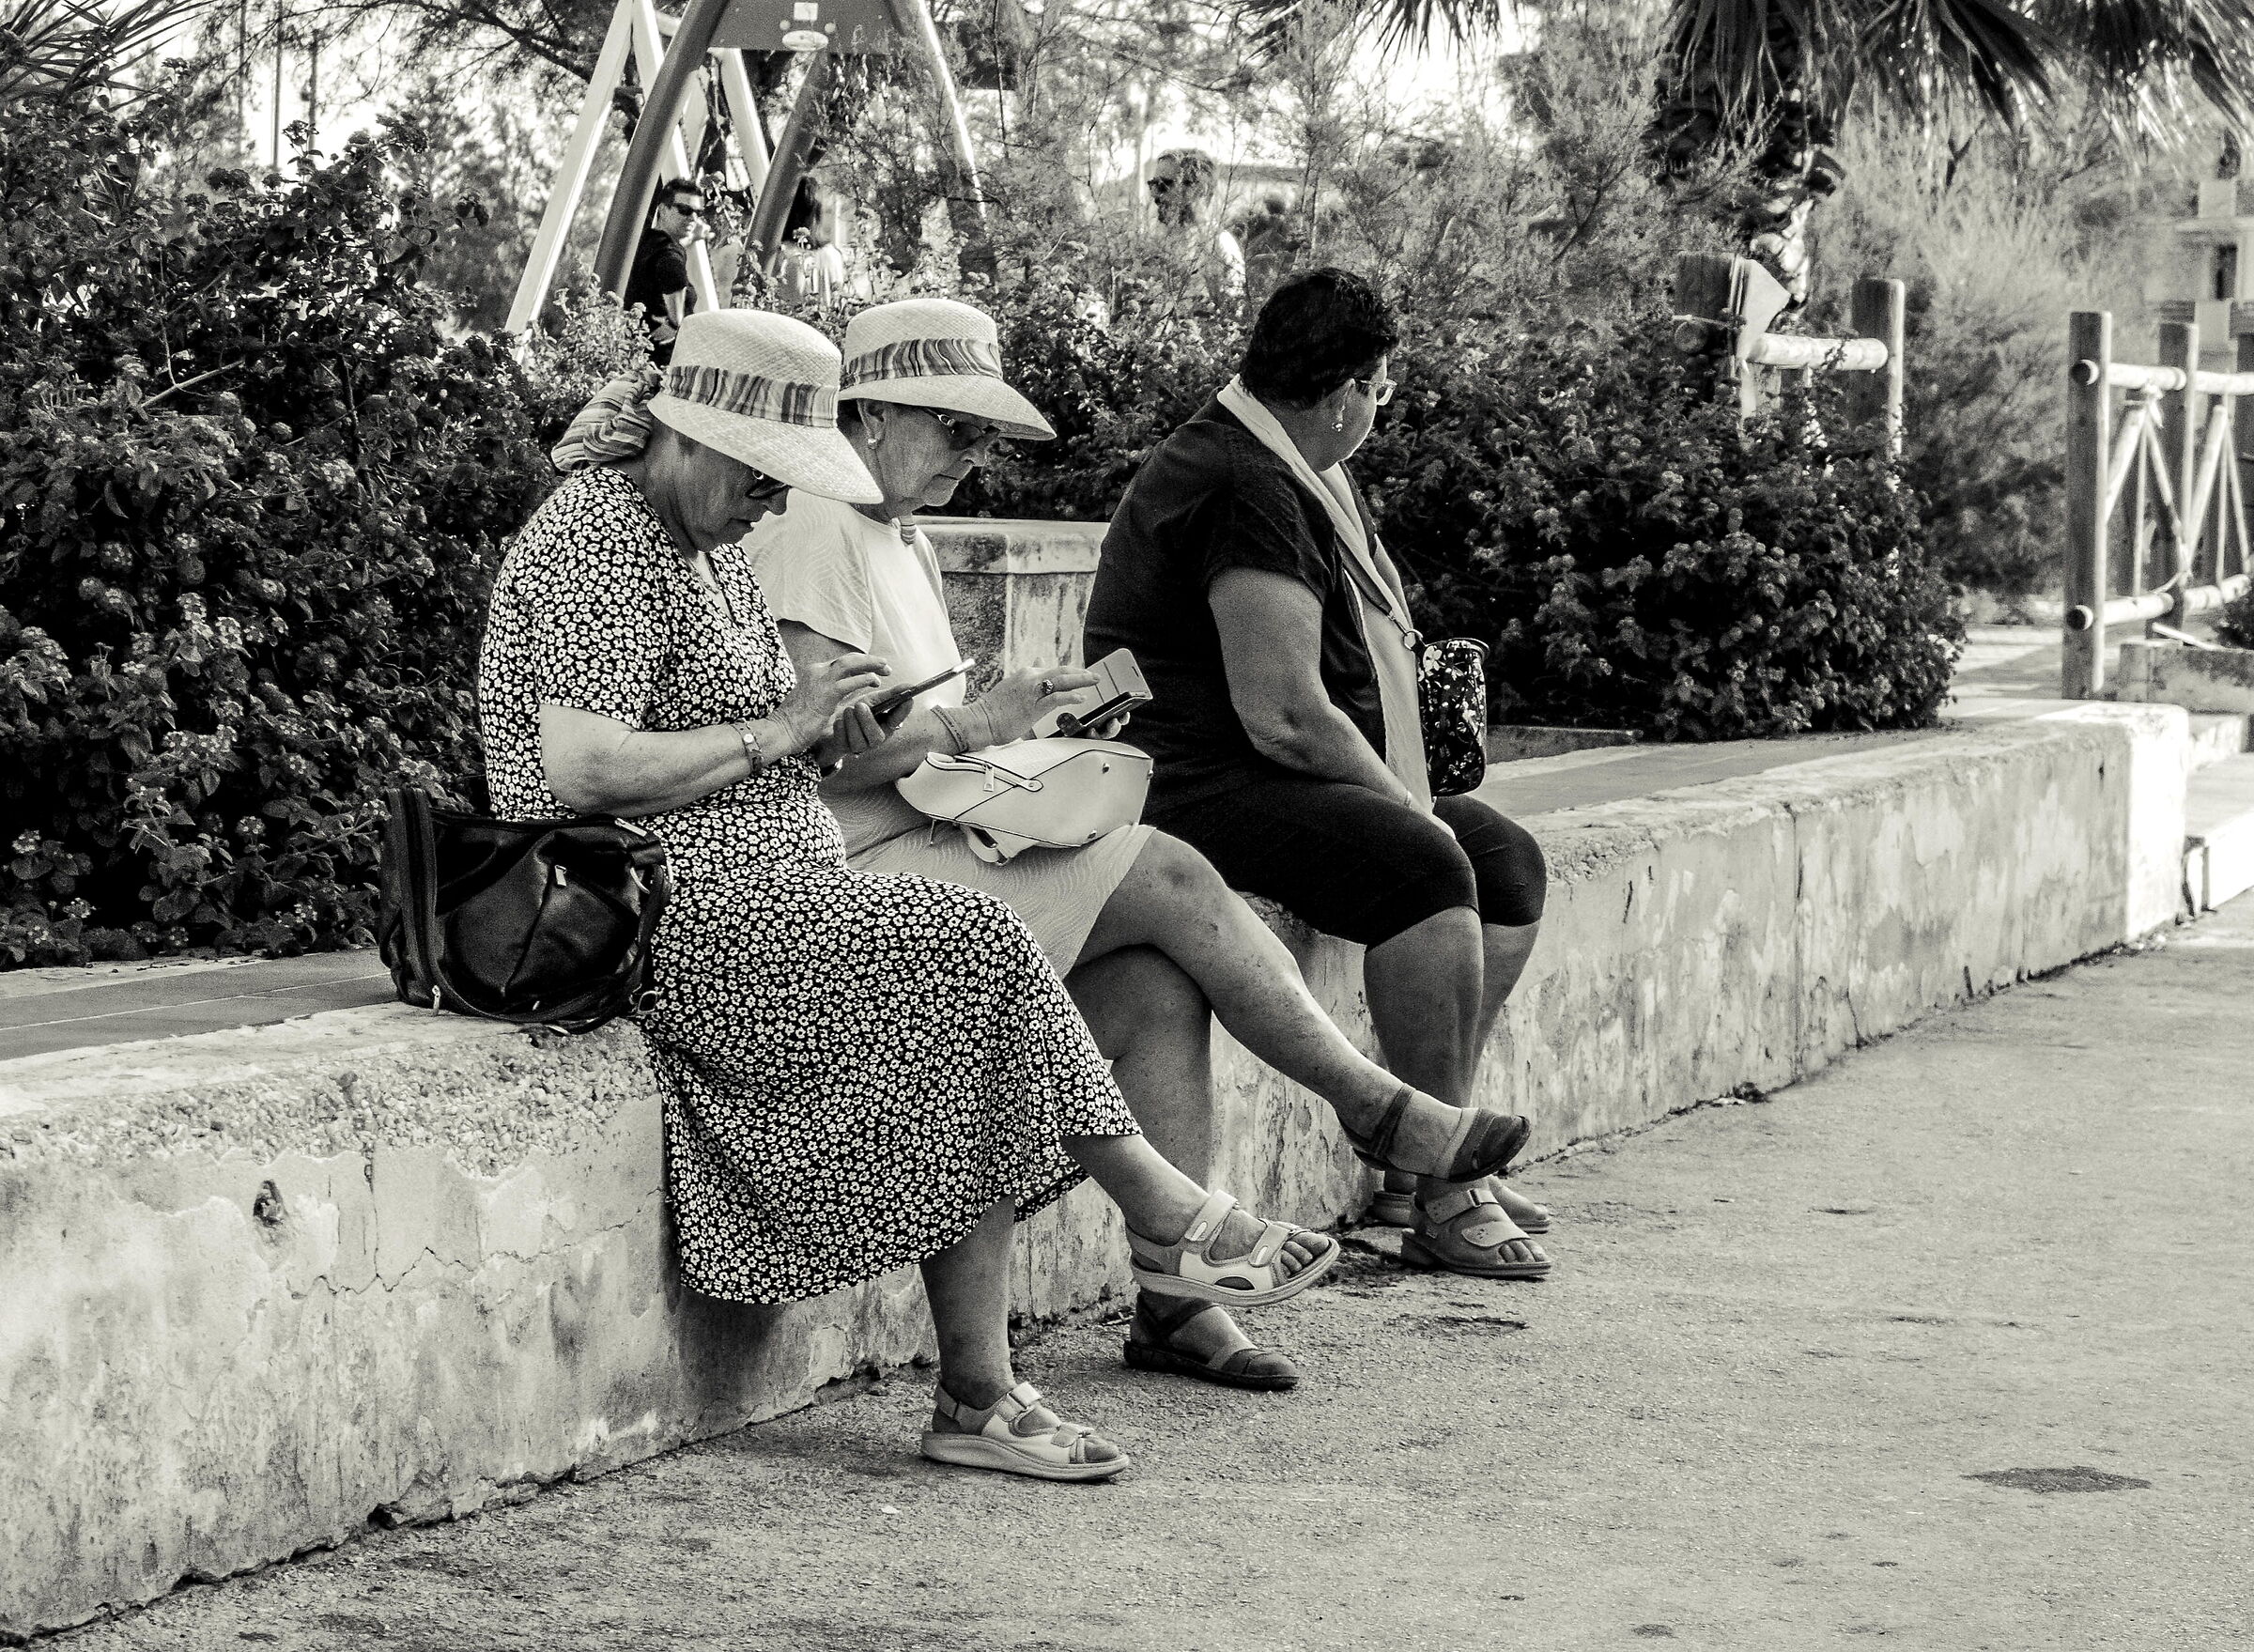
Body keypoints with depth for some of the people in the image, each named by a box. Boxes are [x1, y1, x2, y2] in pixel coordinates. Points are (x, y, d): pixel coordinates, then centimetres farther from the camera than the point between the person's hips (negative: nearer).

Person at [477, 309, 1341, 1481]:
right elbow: (582, 770, -23)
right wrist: (772, 734, -15)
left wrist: (815, 725, 6)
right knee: (971, 946, -22)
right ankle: (1164, 1216, -10)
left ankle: (979, 1401, -16)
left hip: (752, 888, 10)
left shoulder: (702, 539, 19)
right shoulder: (602, 544, -12)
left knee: (966, 1054, -11)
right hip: (676, 916, -10)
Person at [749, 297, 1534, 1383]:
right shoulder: (811, 534, -12)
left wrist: (1011, 729, 5)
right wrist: (973, 725, -15)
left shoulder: (901, 539, 22)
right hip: (861, 875, -10)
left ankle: (1174, 1301, -11)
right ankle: (1370, 1102, 0)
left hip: (940, 848, 10)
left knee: (1158, 980, -11)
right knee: (1168, 876, -16)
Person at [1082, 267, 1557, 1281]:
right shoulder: (1244, 491, -19)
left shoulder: (1298, 475, 17)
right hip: (1192, 788, -11)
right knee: (1426, 867, -29)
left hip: (1291, 780, 11)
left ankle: (1420, 1166, 7)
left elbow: (1336, 668, 24)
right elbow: (1285, 717, -24)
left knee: (1507, 859, 6)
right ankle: (1442, 1200, -25)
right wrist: (1407, 807, -12)